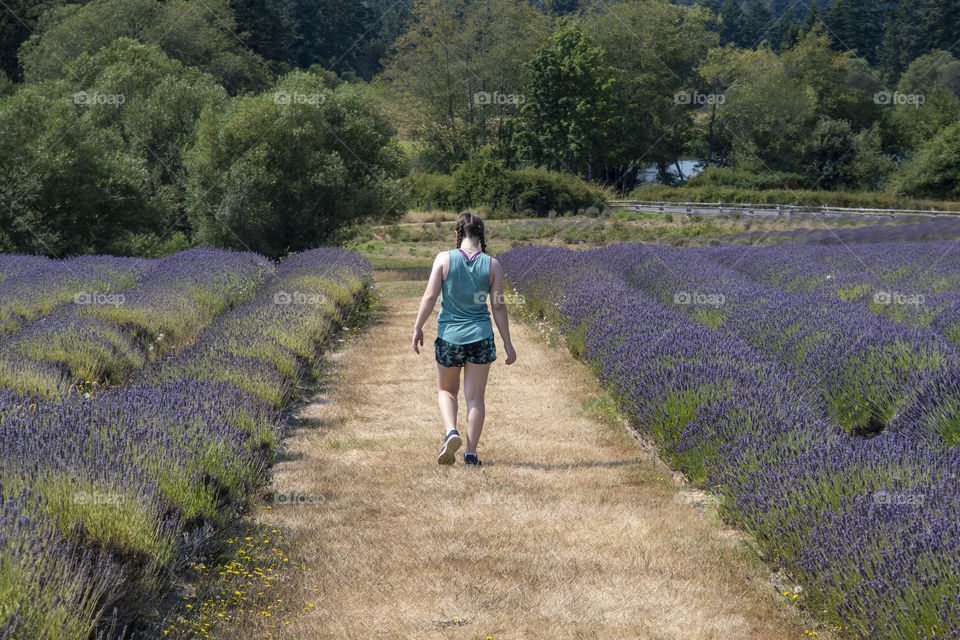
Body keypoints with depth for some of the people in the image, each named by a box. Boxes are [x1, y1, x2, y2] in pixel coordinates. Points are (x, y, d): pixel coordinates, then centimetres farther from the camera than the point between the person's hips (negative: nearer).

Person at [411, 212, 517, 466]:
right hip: (480, 336, 0)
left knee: (446, 390, 18)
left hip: (449, 335, 0)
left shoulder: (444, 259, -5)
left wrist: (417, 327, 1)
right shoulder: (492, 265, -2)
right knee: (475, 396, 7)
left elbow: (430, 296, -8)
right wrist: (507, 342, 5)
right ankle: (471, 453, 5)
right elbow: (498, 306, -1)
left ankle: (451, 432, -7)